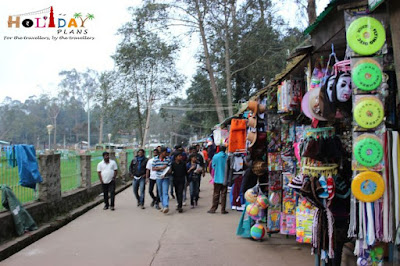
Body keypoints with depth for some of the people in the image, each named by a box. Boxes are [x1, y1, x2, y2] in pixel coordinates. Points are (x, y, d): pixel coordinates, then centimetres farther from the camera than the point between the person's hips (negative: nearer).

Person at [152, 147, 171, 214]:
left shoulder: (168, 159, 2)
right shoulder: (155, 159, 2)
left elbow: (170, 168, 4)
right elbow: (153, 168, 0)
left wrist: (168, 172, -18)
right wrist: (161, 167, -13)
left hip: (166, 178, -2)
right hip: (158, 178, 2)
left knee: (165, 192, -14)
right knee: (160, 193, 9)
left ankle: (166, 206, -23)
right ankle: (163, 206, 22)